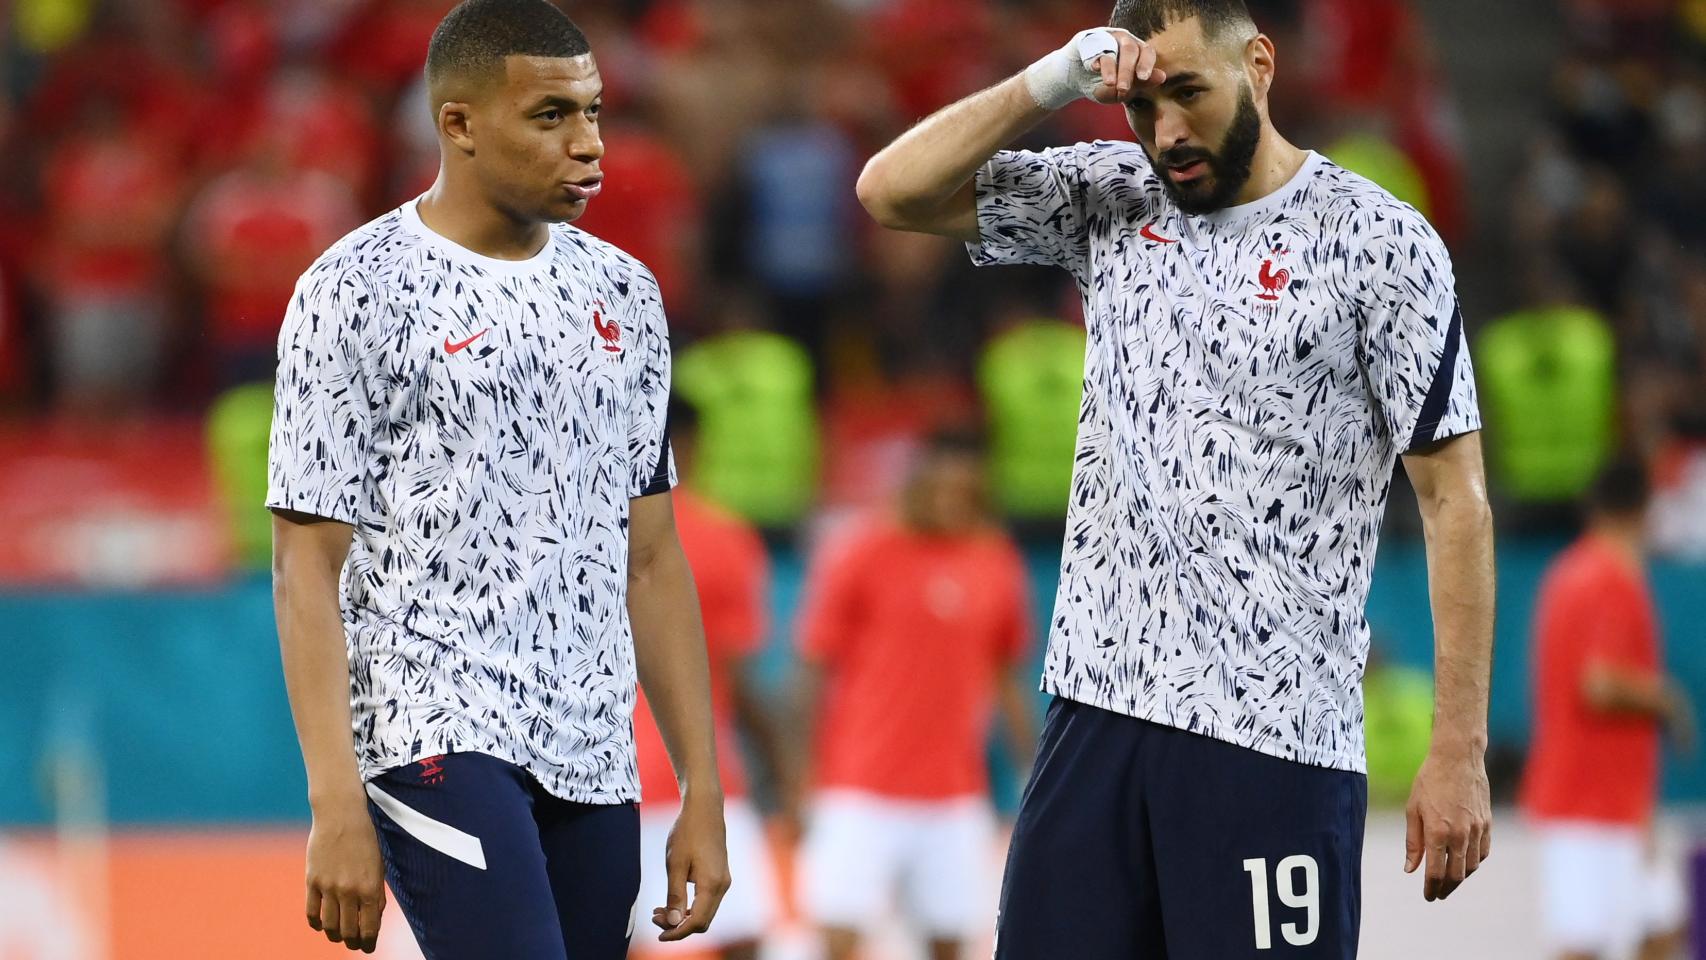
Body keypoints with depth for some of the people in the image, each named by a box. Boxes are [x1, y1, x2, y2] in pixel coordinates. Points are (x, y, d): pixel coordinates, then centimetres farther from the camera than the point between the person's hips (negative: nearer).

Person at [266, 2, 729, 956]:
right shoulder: (359, 294, -5)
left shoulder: (624, 294, 14)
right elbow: (309, 563, -7)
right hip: (437, 735, -6)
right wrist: (337, 809, -15)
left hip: (594, 763, 6)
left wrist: (704, 790, 11)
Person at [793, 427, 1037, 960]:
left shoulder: (997, 561, 7)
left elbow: (1007, 676, 15)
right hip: (860, 791, -4)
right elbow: (814, 670, -3)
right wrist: (804, 775, -7)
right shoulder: (860, 552, -6)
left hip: (956, 794, 4)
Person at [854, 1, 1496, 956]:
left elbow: (1455, 500, -6)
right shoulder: (1109, 197, 9)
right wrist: (1048, 83, -8)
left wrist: (1460, 754, -10)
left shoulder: (1379, 243, -5)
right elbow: (892, 191, 5)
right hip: (1099, 706, 5)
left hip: (1277, 736, -5)